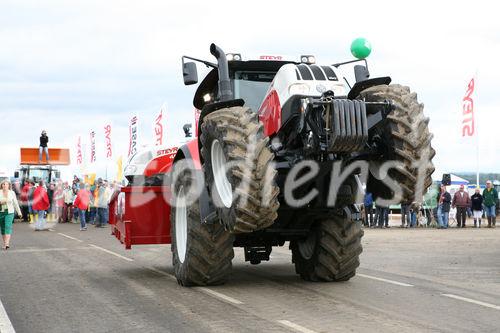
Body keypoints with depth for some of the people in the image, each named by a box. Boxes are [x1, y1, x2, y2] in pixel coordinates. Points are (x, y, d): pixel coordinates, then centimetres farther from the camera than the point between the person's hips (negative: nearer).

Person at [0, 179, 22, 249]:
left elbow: (15, 203, 9)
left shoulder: (12, 193, 3)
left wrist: (19, 212, 11)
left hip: (9, 212, -2)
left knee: (8, 226, -16)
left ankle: (7, 243, -25)